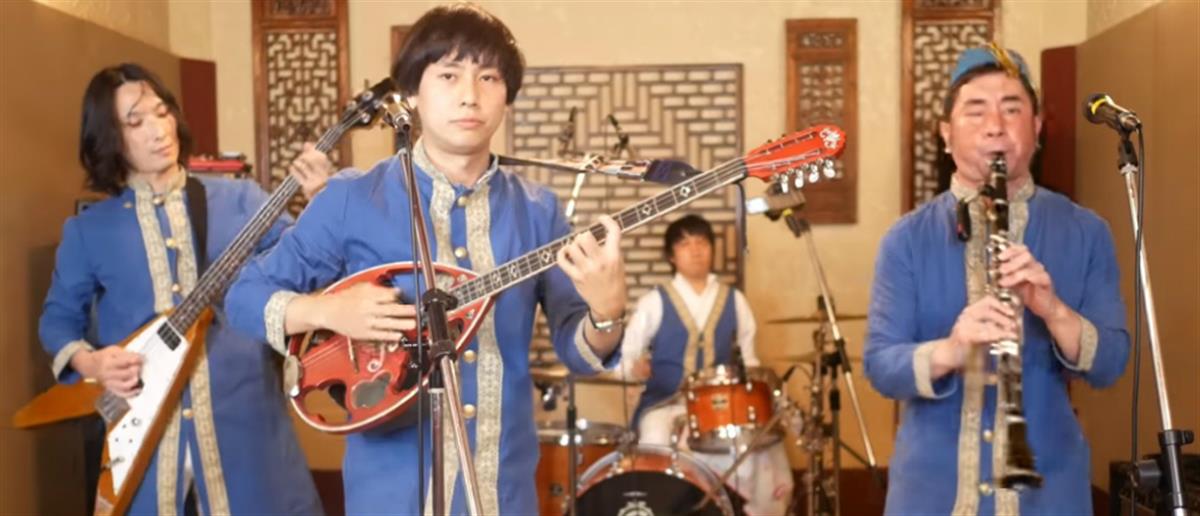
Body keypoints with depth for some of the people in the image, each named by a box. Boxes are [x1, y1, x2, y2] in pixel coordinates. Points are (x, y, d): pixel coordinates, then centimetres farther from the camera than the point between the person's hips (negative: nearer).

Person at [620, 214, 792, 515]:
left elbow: (748, 359, 16)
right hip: (665, 404, -2)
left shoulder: (734, 301, 10)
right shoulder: (654, 302, 1)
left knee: (765, 443, -22)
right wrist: (635, 366, -19)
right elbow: (627, 354, 3)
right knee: (656, 447, -33)